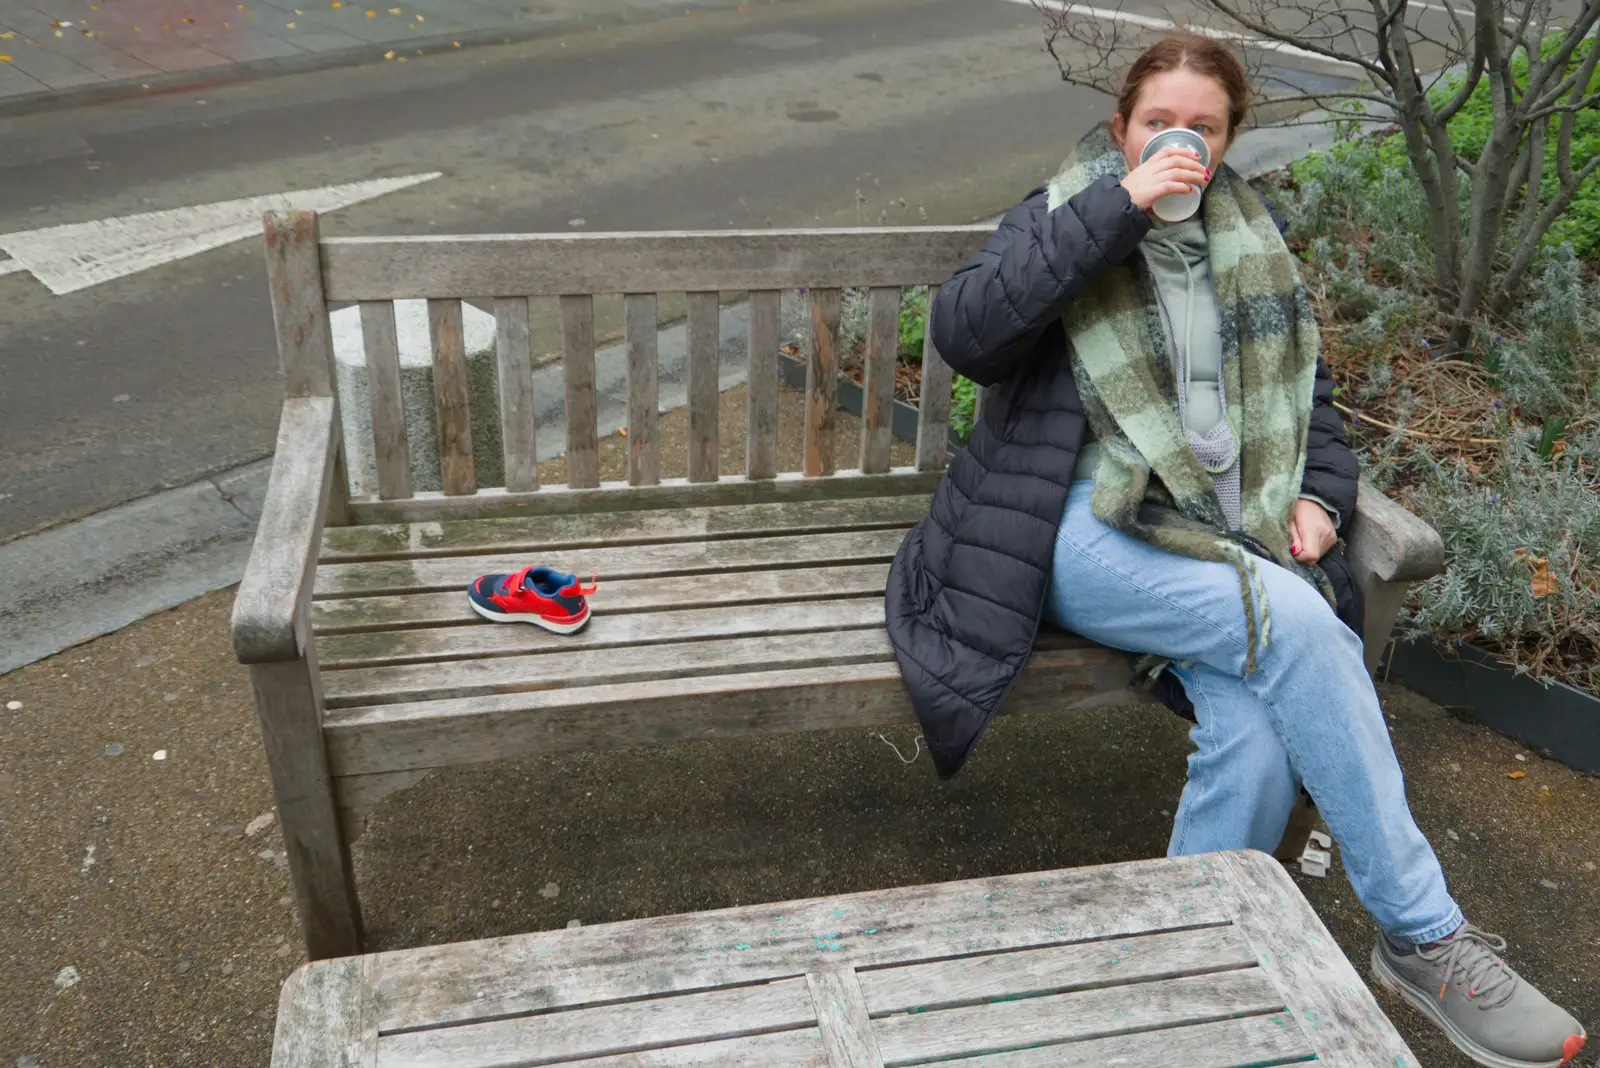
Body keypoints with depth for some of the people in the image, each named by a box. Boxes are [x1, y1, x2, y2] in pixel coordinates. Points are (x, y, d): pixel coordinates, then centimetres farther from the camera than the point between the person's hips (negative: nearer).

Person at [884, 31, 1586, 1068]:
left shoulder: (1254, 239, 21)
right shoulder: (1062, 219, 8)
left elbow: (1311, 381, 29)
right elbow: (964, 330, -13)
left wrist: (1320, 489, 9)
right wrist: (1117, 207, -15)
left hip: (1231, 539, 4)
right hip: (1094, 530, -4)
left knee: (1258, 732, -28)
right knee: (1296, 620, -31)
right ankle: (1424, 933, -15)